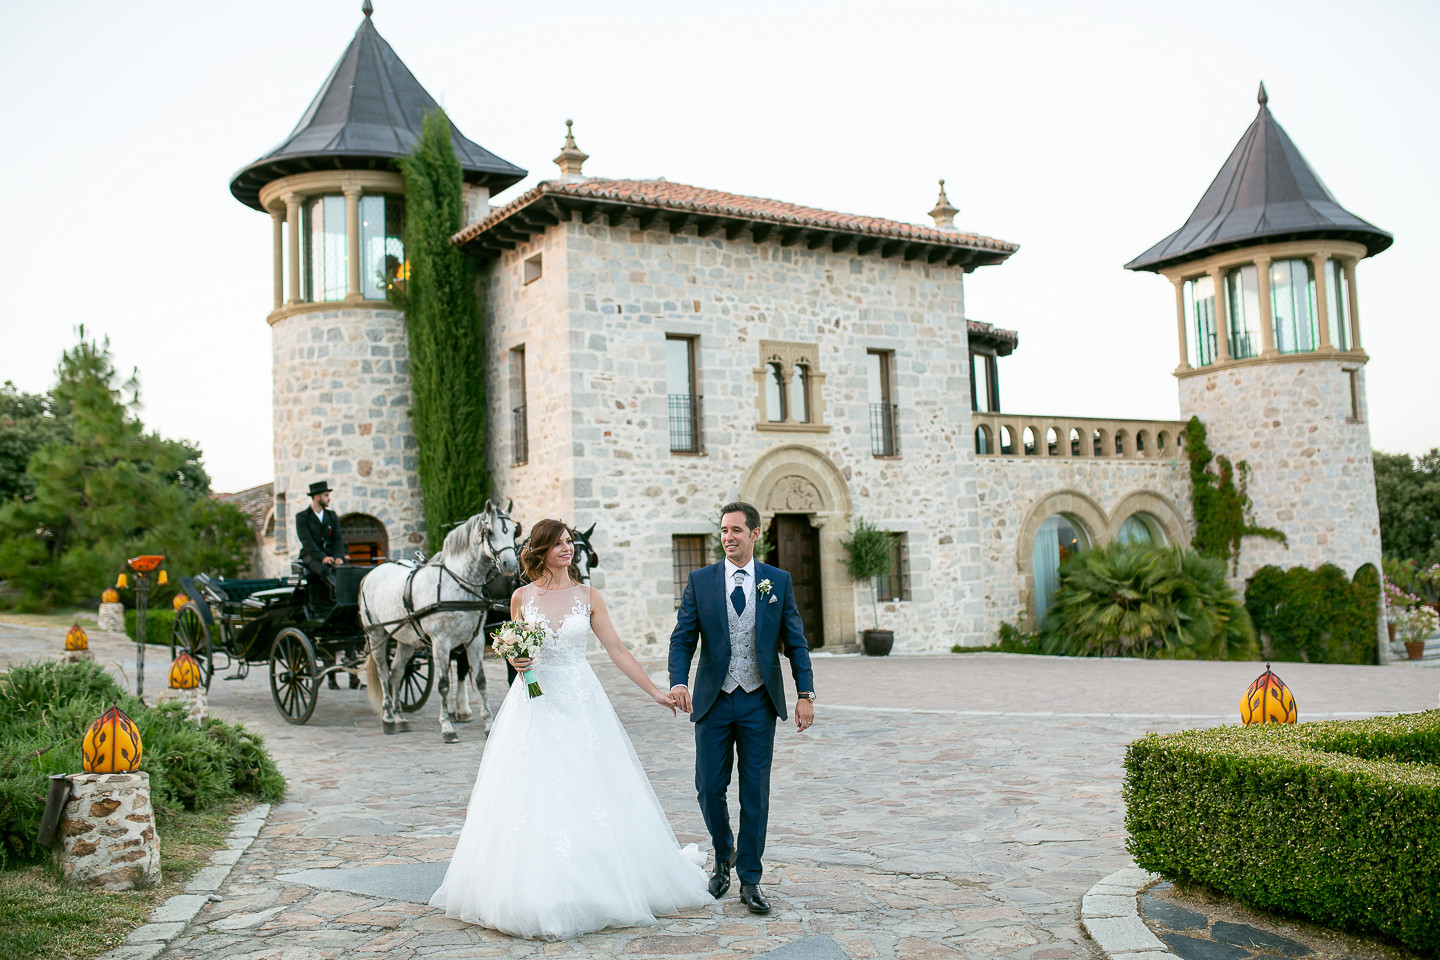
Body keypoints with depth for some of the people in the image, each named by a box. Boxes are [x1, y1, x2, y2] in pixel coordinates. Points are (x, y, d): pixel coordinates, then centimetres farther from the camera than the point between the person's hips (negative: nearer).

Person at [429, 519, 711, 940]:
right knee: (534, 798, -2)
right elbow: (515, 652, 14)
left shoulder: (588, 597, 3)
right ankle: (540, 894, 10)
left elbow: (617, 650, 4)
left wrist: (655, 692, 1)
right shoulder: (522, 597, 4)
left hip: (581, 704, 0)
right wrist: (515, 661, -9)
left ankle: (593, 889, 15)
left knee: (589, 793, 0)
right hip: (534, 706, 0)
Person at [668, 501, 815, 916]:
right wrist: (678, 682, -19)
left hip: (759, 702, 0)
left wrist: (805, 694, -3)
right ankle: (724, 857, 30)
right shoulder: (700, 581, 3)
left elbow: (795, 642, 4)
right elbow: (682, 637, -2)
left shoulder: (778, 581, 3)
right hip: (714, 700, 0)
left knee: (756, 793, 3)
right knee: (709, 787, 4)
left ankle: (750, 880, 14)